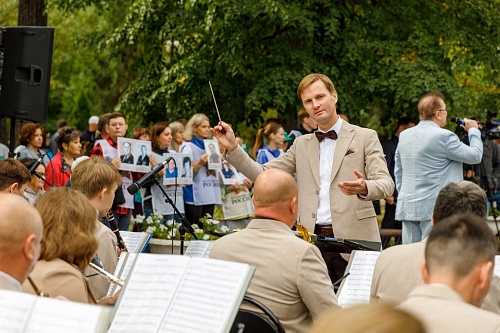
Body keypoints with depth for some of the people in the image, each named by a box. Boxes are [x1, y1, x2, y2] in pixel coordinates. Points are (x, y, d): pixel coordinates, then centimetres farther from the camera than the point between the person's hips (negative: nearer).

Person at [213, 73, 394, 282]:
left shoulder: (365, 137, 5)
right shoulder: (302, 145, 18)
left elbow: (386, 184, -4)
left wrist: (364, 188, -27)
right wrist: (232, 148, 1)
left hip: (353, 241, -3)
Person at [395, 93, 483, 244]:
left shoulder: (404, 135, 9)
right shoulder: (444, 137, -12)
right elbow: (475, 156, -3)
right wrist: (473, 130, 13)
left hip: (407, 208, 7)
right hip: (434, 208, -6)